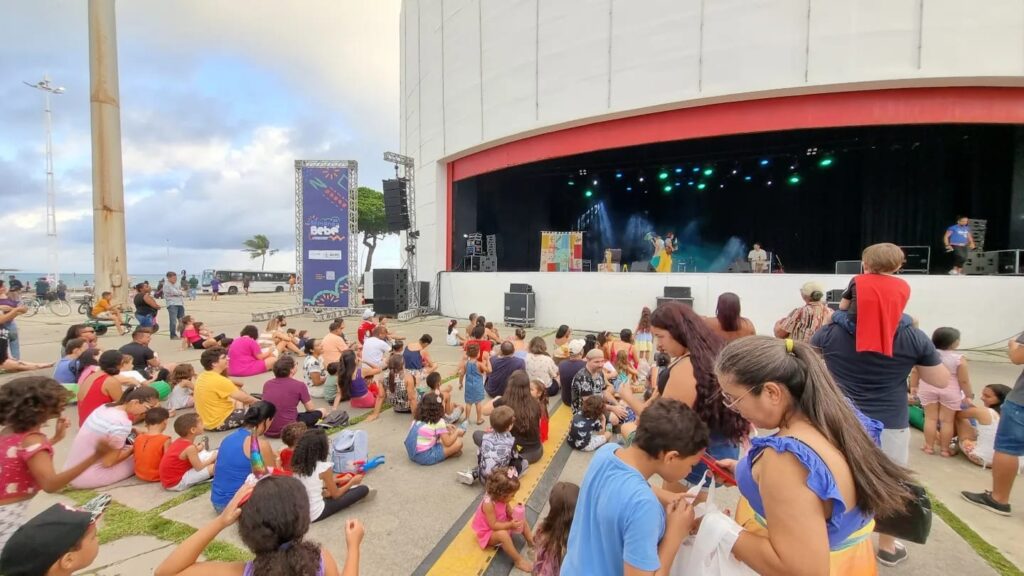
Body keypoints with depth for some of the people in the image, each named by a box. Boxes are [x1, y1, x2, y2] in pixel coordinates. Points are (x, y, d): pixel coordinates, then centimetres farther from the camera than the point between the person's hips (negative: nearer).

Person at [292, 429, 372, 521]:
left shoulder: (297, 465, -1)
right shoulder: (324, 467, -21)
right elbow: (335, 495, -7)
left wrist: (339, 480, 21)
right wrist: (352, 482, 9)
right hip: (315, 514, -7)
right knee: (363, 489, -1)